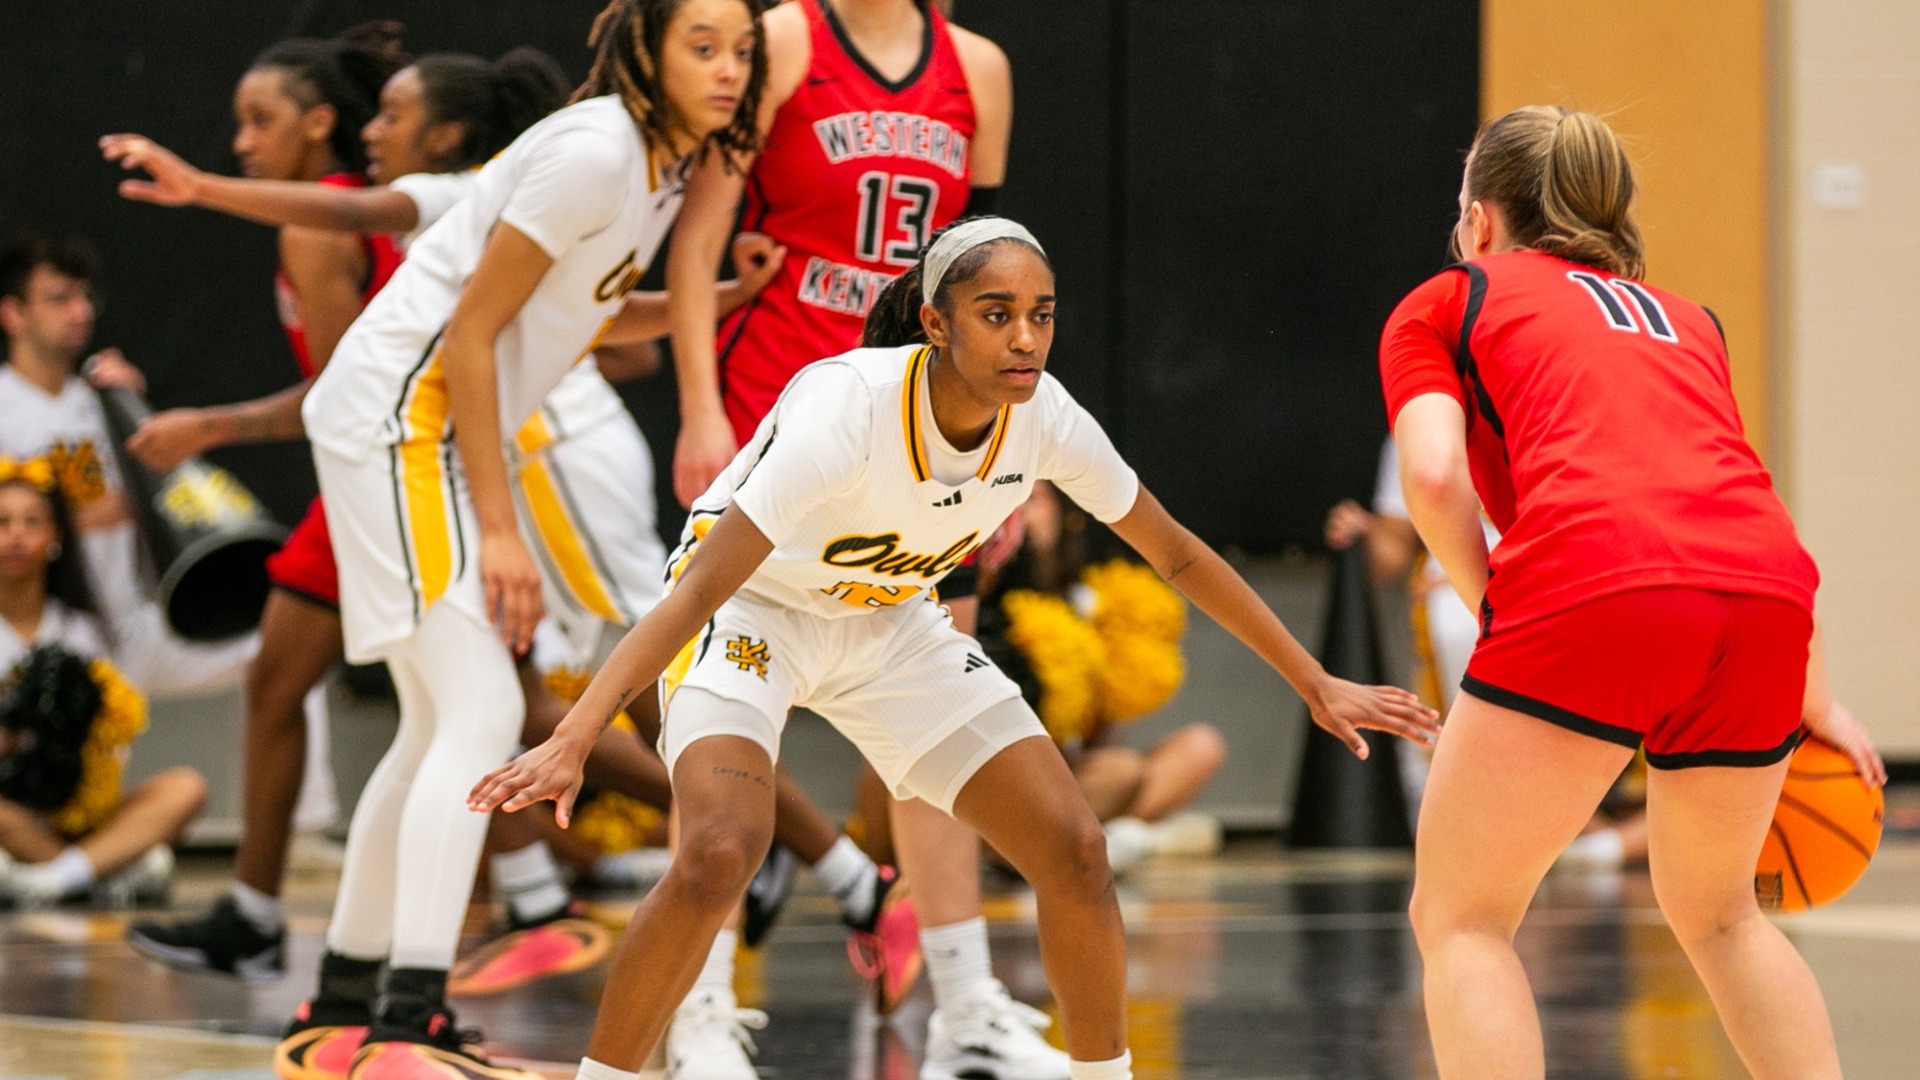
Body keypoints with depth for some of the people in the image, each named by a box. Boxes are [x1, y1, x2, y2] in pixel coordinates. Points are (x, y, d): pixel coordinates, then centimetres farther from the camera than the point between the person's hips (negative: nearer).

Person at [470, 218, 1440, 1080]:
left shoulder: (1044, 417, -18)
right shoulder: (846, 408, -34)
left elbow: (1176, 555, -1)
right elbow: (698, 590, -38)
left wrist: (1317, 686, 2)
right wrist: (571, 740, -47)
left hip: (889, 622, 5)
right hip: (750, 609, -5)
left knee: (1075, 851, -5)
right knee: (720, 853, -30)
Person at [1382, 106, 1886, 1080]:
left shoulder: (1441, 305, 21)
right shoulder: (1683, 317, 35)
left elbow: (1434, 476, 2)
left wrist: (1498, 618, 12)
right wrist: (1815, 704, 42)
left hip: (1591, 592, -5)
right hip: (1765, 600, 5)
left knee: (1459, 918, 9)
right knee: (1715, 910, 27)